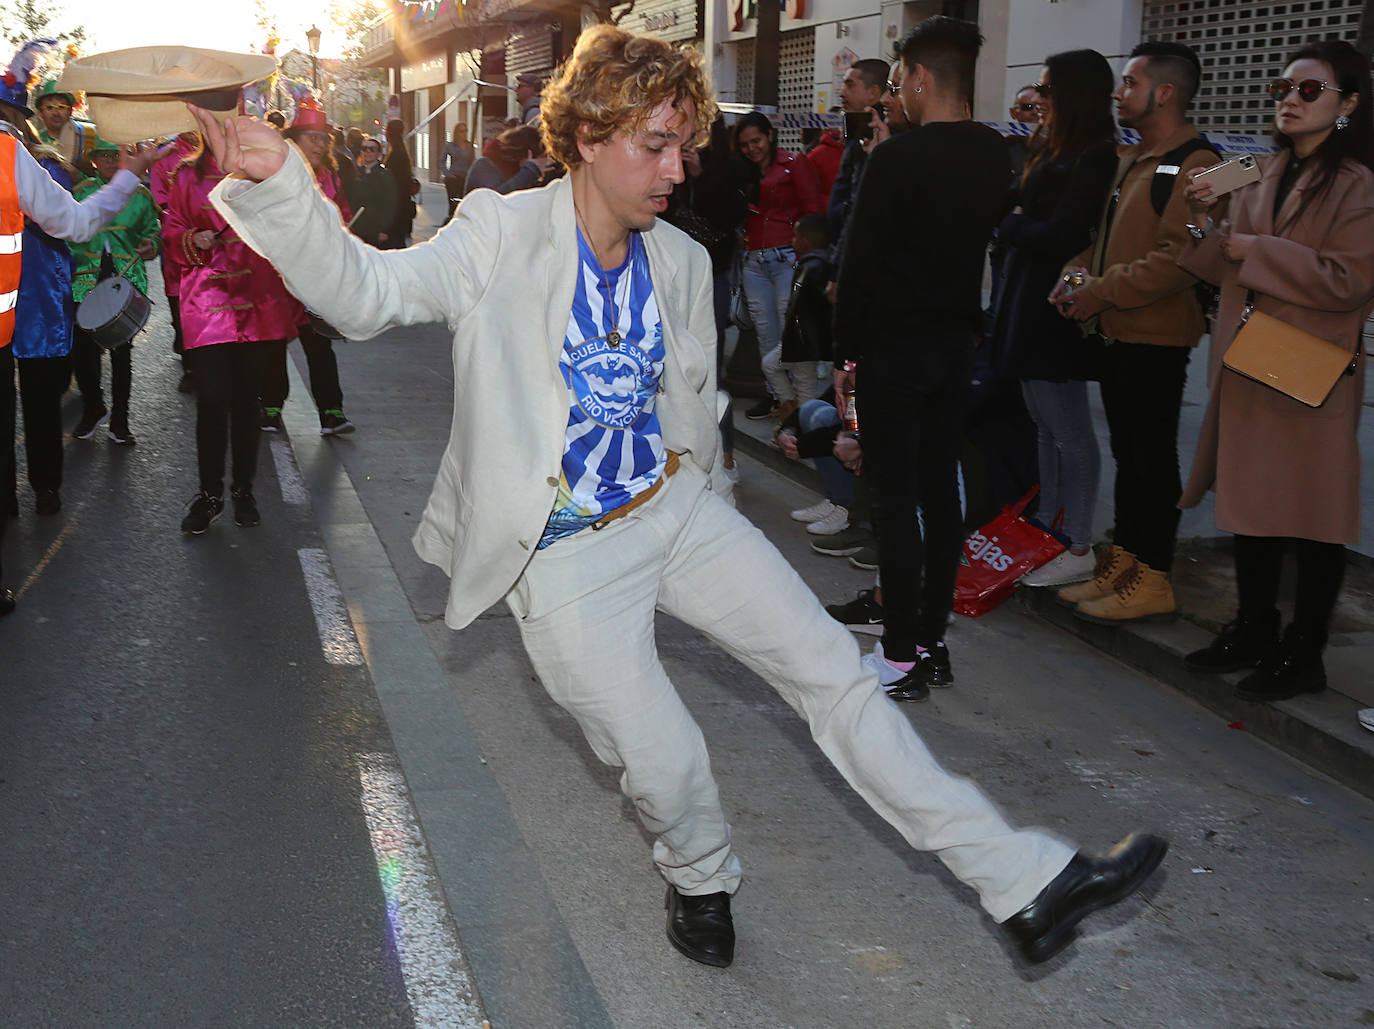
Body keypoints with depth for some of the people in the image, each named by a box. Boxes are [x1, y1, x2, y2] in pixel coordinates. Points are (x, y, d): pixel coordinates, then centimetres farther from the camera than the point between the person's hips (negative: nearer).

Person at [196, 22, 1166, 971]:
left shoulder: (683, 261, 5)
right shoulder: (504, 234, -10)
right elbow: (367, 290, -21)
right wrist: (275, 183, -37)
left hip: (679, 509, 5)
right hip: (567, 551, -4)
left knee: (833, 668, -1)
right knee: (665, 763, -7)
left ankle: (1025, 880, 6)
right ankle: (701, 877, 32)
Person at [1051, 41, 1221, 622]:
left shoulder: (1193, 164, -14)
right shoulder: (1128, 161, 17)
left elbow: (1179, 258, -23)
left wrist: (1102, 291, -19)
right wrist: (1077, 275, 4)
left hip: (1156, 335, -9)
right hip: (1116, 333, 9)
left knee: (1152, 460, -2)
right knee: (1127, 454, 15)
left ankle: (1153, 580, 6)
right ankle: (1122, 562, 24)